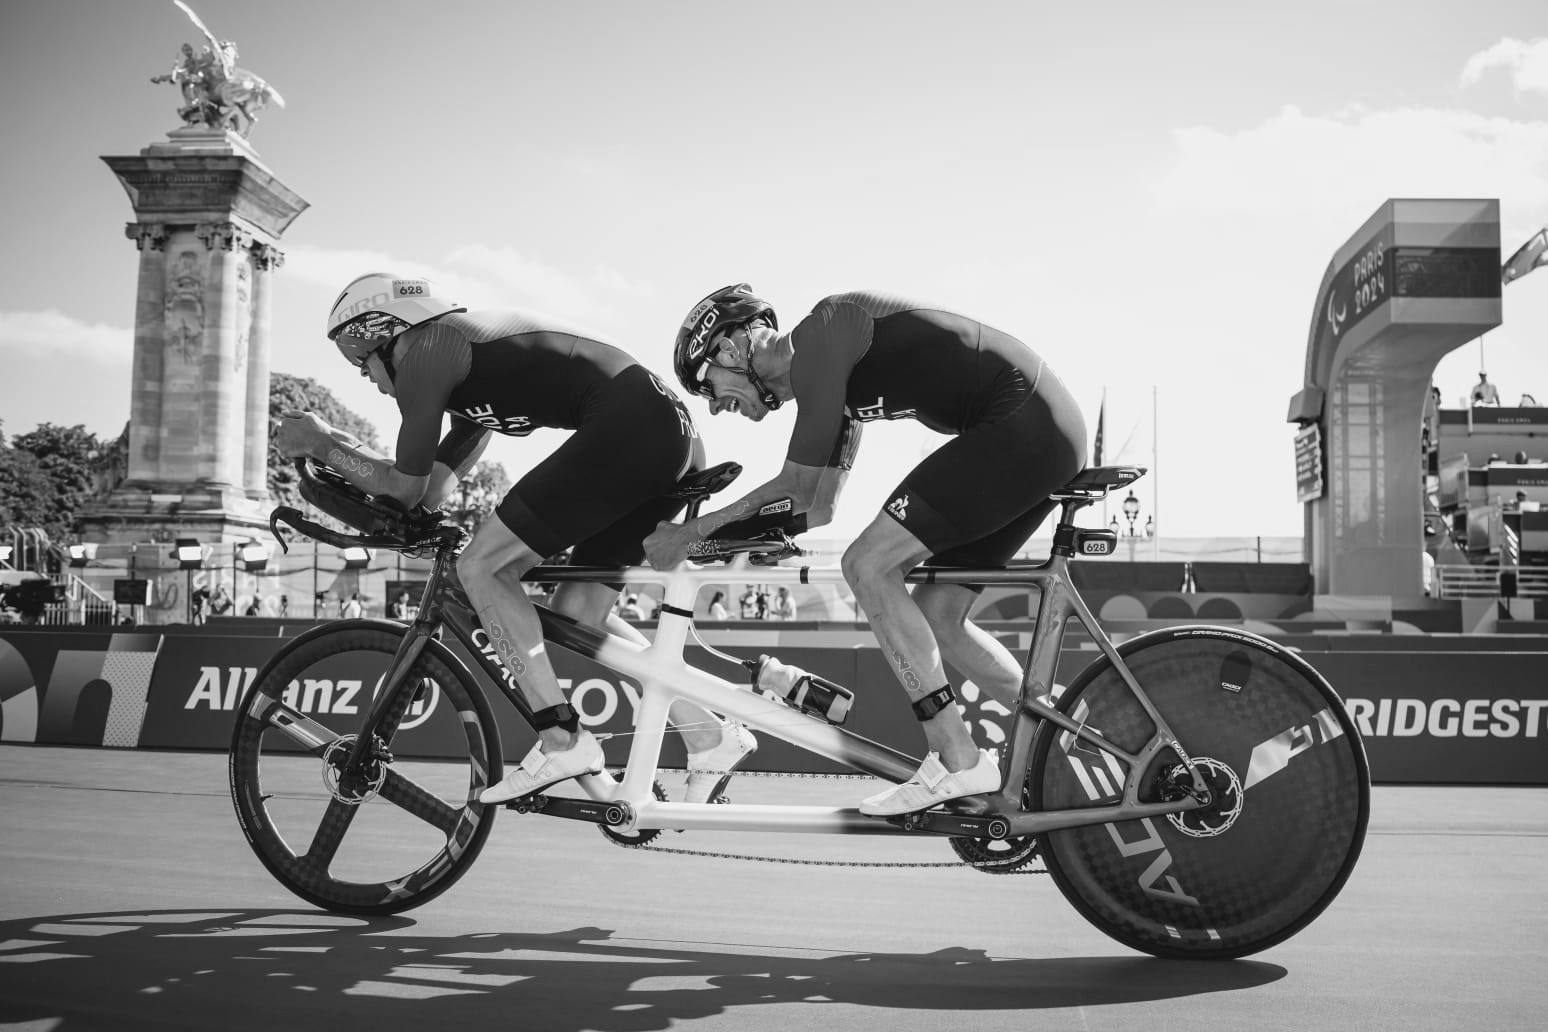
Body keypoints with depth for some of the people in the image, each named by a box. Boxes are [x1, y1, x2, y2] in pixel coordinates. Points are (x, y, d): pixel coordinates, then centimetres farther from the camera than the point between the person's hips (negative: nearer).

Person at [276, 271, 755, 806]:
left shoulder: (420, 352, 1)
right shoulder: (468, 345, 29)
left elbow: (405, 487, 4)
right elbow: (435, 488, 31)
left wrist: (321, 443, 17)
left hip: (627, 430, -10)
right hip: (676, 438, 10)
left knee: (479, 567, -3)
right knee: (577, 609, 15)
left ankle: (561, 740, -4)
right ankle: (712, 737, 15)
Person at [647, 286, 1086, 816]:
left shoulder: (820, 335, -10)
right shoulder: (839, 373, 19)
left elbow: (800, 494, -12)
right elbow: (820, 504, 19)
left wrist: (695, 530, -3)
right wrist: (712, 530, 17)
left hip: (1023, 423, -10)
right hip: (1047, 432, 10)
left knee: (868, 566, -10)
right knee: (936, 613, 12)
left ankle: (958, 762, -7)